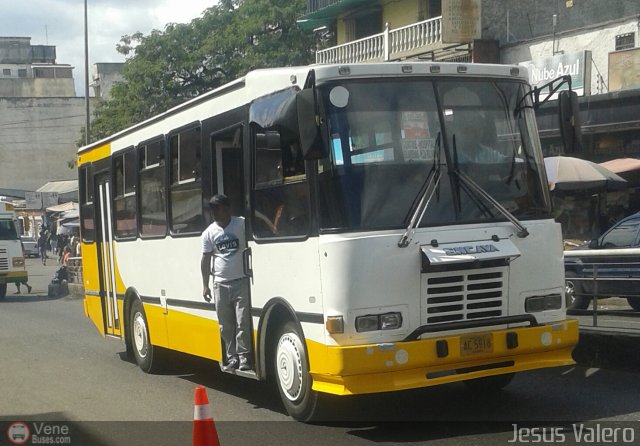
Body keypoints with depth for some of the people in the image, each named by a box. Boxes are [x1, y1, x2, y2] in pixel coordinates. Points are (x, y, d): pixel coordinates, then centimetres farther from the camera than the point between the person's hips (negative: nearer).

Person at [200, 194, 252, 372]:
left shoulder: (242, 224, -3)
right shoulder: (209, 233, 5)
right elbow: (206, 259, 9)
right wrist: (205, 285, 8)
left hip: (241, 281, -3)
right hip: (221, 284, 3)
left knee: (243, 322, -6)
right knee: (225, 325, 7)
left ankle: (244, 357, 1)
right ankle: (232, 358, 16)